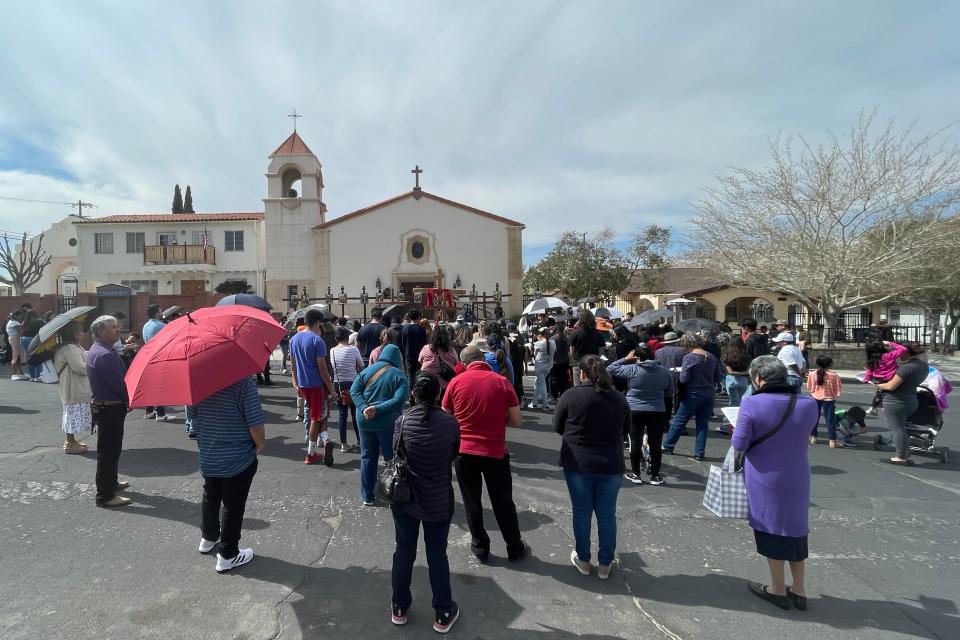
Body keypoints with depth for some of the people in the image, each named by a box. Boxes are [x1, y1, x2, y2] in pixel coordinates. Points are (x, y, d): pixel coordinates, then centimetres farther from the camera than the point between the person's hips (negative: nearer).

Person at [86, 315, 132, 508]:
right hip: (110, 408, -11)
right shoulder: (104, 355, -23)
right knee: (108, 451, -3)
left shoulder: (98, 350, 11)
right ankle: (105, 495, 6)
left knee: (111, 449, 24)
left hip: (103, 405, 11)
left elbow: (119, 377, 17)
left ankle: (111, 482, 40)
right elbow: (119, 384, -24)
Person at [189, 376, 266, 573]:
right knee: (233, 506, 9)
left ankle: (208, 538, 46)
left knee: (210, 498, 26)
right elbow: (256, 424, -24)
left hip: (207, 458, 6)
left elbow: (192, 417, 7)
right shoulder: (243, 382, -25)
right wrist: (260, 445, -4)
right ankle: (227, 555, 20)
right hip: (239, 460, -6)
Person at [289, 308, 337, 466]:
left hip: (302, 385, 6)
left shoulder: (294, 339, 5)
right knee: (317, 418, 3)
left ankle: (324, 439, 6)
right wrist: (331, 389, -12)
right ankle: (311, 454, 2)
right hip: (317, 384, -6)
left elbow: (292, 365, 12)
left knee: (314, 416, 18)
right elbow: (322, 369, -18)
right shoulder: (317, 340, -16)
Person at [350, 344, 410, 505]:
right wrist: (378, 409, -18)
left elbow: (354, 390, -1)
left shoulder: (368, 370, 5)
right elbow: (399, 399, -18)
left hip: (364, 421, 4)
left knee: (367, 457, 15)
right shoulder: (400, 376, -7)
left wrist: (364, 408, -12)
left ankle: (367, 496, 22)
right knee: (392, 458, 9)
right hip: (387, 423, -4)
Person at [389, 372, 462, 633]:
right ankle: (443, 614, 26)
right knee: (438, 556, 13)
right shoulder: (450, 422, -13)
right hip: (439, 502, -1)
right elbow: (454, 454, 2)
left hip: (406, 499, 1)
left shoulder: (403, 421, -13)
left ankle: (399, 608, 33)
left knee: (404, 553, 17)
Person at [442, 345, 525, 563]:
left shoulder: (456, 382, -6)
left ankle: (480, 547, 28)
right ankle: (515, 548, 30)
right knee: (503, 502, 16)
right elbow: (517, 421, -3)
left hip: (464, 452, 0)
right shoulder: (502, 382, -6)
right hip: (496, 452, 0)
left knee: (472, 502, 17)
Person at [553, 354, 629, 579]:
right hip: (611, 464, 2)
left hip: (578, 463, -2)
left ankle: (583, 560, 26)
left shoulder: (571, 395, -10)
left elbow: (557, 427, 0)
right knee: (607, 514, 14)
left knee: (582, 512, 13)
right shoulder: (618, 398, 0)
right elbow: (625, 428, 14)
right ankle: (605, 564, 25)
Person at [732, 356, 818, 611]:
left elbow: (739, 444, -15)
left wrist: (741, 431, 4)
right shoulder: (808, 404, -7)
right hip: (797, 478, 4)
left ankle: (778, 590, 26)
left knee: (771, 528, 12)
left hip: (765, 478, -4)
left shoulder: (752, 404, -20)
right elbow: (802, 434, 9)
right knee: (796, 528, 19)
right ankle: (799, 590, 30)